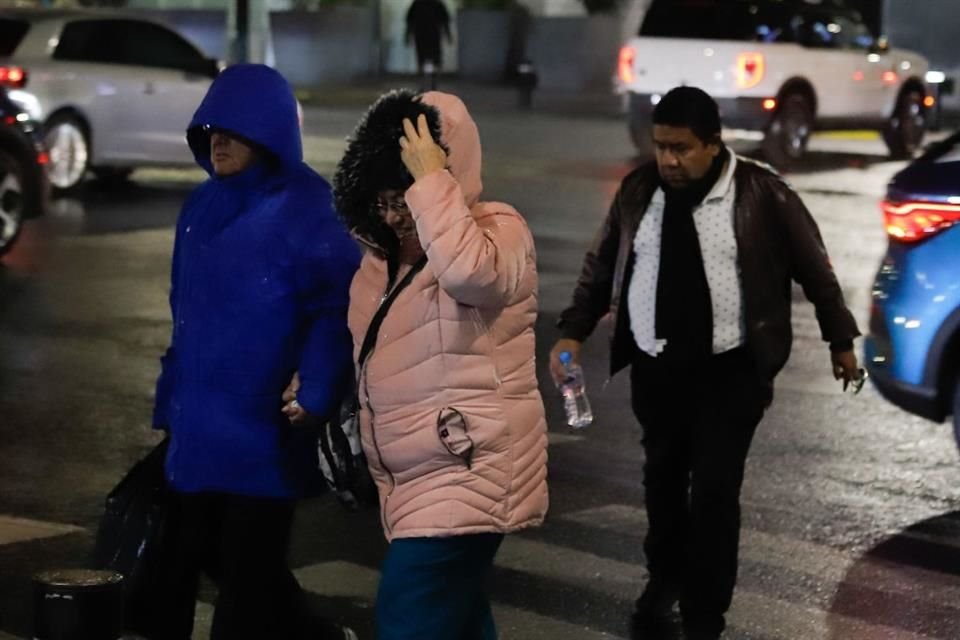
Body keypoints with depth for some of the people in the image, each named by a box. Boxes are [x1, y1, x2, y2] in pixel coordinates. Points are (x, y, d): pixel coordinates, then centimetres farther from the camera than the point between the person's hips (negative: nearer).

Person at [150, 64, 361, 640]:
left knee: (247, 564, 2)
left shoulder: (308, 211, -12)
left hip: (262, 426, -7)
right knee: (193, 554, 13)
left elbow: (337, 312, -17)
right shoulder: (204, 207, 10)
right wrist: (171, 398, 16)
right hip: (198, 425, 7)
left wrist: (313, 403, -24)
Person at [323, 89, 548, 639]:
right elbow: (370, 355, 23)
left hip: (469, 471, -9)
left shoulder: (499, 230, -12)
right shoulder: (386, 254, 12)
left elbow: (469, 273, -36)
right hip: (415, 474, 9)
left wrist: (431, 180, -28)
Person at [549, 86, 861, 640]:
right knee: (662, 479, 16)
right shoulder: (640, 190, 1)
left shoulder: (761, 195, -10)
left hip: (729, 370, -4)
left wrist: (841, 340, 5)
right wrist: (573, 332, 3)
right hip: (656, 366, 4)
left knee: (714, 490, -5)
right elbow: (602, 266, 10)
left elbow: (813, 268, 0)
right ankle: (664, 581, 38)